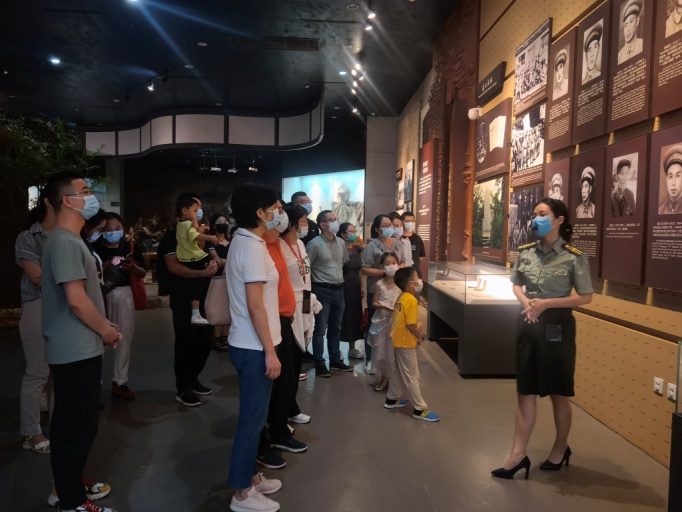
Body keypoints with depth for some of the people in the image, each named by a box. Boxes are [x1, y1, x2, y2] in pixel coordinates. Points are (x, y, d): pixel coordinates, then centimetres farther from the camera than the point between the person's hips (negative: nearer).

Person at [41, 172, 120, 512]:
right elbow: (76, 299, -24)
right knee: (78, 426, 1)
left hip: (75, 349, 10)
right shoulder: (65, 242, -20)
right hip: (76, 351, -10)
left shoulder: (68, 240, 13)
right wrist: (106, 330, -11)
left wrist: (102, 327, 14)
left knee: (69, 423, 20)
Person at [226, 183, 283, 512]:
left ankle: (249, 476, 33)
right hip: (254, 347, -10)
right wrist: (269, 351, -20)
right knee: (253, 417, 2)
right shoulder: (252, 247, -20)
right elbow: (254, 305, -23)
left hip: (247, 343, 10)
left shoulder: (243, 241, 11)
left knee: (253, 415, 19)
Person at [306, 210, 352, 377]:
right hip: (323, 291, -6)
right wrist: (312, 288, -8)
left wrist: (341, 281, 14)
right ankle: (319, 364, 11)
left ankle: (335, 360, 28)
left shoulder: (341, 242, 8)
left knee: (336, 327, 15)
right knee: (320, 329, 1)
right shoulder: (315, 244, -12)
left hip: (339, 289, 6)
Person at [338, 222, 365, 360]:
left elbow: (360, 270, 14)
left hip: (355, 287, 7)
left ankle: (352, 348, 24)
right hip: (342, 287, -6)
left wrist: (362, 286, 11)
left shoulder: (358, 249, 10)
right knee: (341, 316, -1)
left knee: (354, 316, 11)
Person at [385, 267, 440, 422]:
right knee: (412, 376, -2)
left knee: (398, 371, 21)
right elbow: (411, 325, -23)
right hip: (405, 342, -10)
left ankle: (392, 399, 33)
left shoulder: (402, 297, 7)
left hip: (397, 339, 10)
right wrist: (419, 337, -6)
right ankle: (420, 409, 5)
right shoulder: (411, 300, -22)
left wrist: (419, 324, -3)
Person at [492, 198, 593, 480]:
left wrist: (546, 303, -18)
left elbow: (585, 297, -8)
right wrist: (525, 301, -8)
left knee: (558, 394, 12)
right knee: (526, 393, 9)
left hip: (557, 327, -4)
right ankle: (518, 454, 17)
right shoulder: (525, 252, 2)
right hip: (528, 326, 4)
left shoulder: (574, 257, -11)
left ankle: (561, 448, 34)